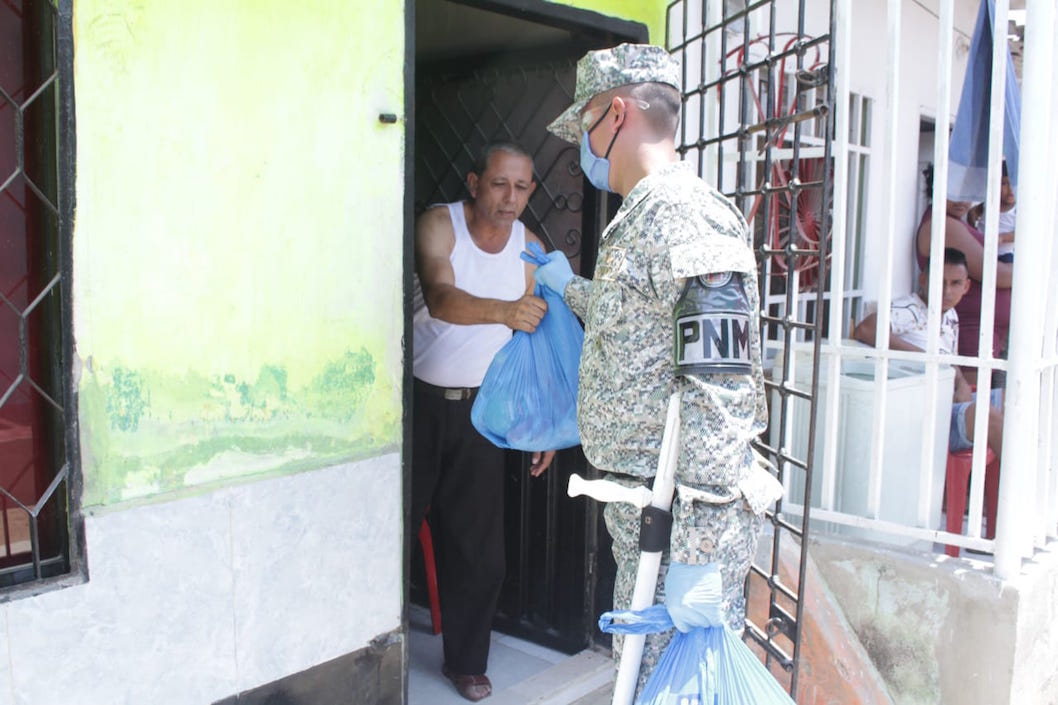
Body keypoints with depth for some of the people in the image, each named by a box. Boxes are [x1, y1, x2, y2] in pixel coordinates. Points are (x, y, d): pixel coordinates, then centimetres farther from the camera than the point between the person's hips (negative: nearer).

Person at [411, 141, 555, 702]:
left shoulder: (528, 247, 1)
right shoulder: (438, 224, -12)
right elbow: (440, 298, -31)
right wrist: (503, 311, -50)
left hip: (478, 408, 3)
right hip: (418, 399, -3)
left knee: (478, 545, 6)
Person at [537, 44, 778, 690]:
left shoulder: (685, 214, -18)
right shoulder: (641, 217, 15)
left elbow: (720, 381, -25)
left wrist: (698, 549, -27)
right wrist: (570, 286, 44)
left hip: (686, 514, -10)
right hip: (642, 505, 10)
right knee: (642, 666, 21)